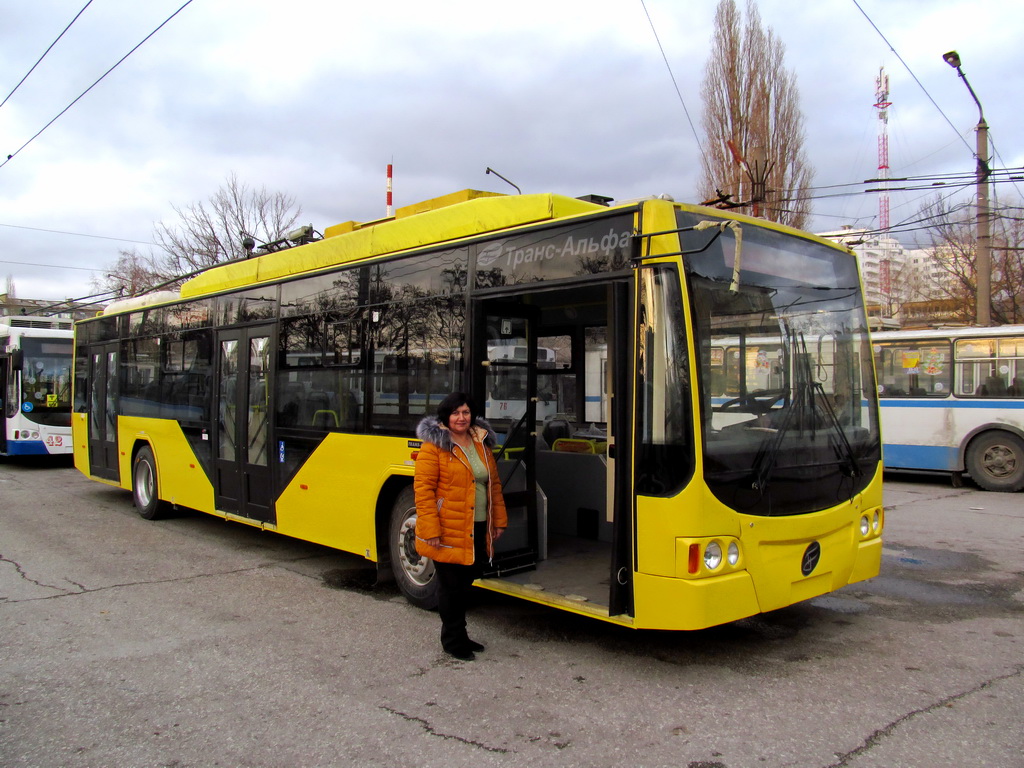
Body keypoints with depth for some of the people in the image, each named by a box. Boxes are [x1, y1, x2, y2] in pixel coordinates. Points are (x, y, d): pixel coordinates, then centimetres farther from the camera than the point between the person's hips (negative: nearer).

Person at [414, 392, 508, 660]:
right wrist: (431, 531, -18)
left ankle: (458, 635, 32)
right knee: (451, 586, 5)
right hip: (448, 532, -6)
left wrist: (499, 521, 11)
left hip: (477, 531, 6)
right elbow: (423, 489, -14)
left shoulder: (482, 444, 11)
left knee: (465, 583, 16)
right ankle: (452, 640, 22)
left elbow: (494, 485, 15)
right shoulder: (434, 446, -10)